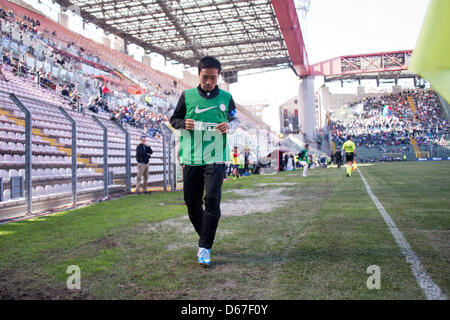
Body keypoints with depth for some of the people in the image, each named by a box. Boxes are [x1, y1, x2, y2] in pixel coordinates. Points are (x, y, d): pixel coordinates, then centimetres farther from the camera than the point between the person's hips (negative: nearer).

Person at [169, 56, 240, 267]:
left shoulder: (226, 97, 7)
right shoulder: (187, 95, 6)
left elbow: (235, 119, 19)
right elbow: (174, 119, 14)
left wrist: (229, 126, -5)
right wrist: (184, 124, -9)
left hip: (215, 157, -1)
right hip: (190, 157, 2)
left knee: (212, 199, -12)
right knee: (192, 201, 6)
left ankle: (205, 247, -3)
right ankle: (204, 238, 28)